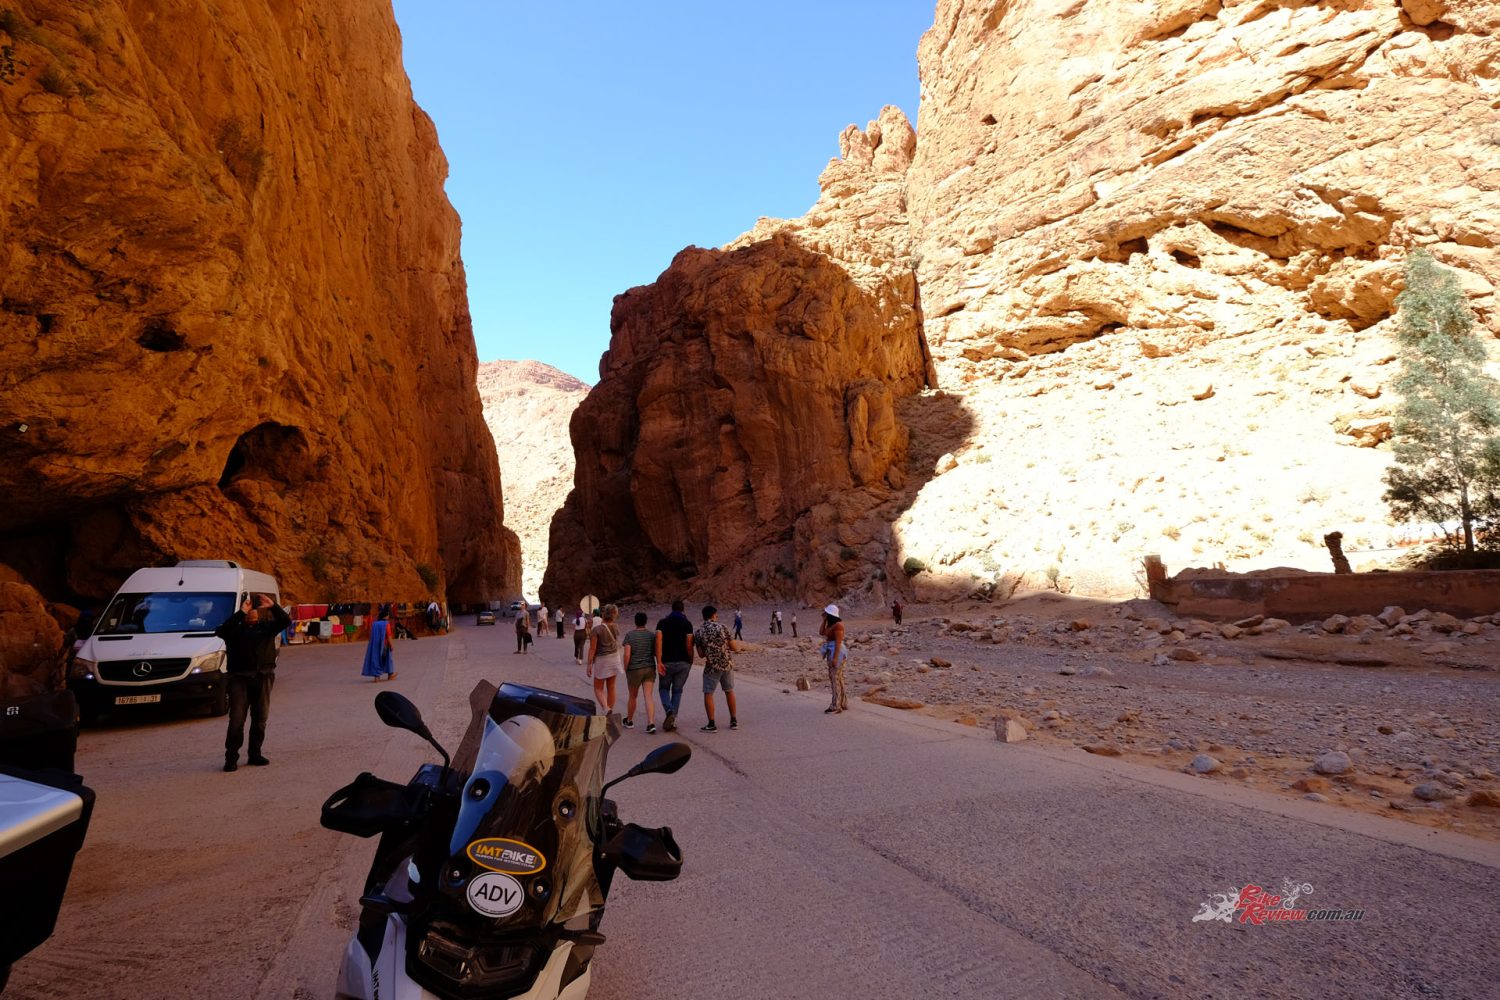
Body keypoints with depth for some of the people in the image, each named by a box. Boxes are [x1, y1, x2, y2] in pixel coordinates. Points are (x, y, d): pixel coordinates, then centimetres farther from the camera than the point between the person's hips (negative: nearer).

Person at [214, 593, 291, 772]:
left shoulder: (266, 627, 11)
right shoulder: (235, 629, 6)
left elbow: (285, 621, -3)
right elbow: (221, 631, -15)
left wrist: (272, 606, -15)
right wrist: (241, 613, -20)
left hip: (263, 676, 2)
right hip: (240, 677, -2)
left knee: (260, 718, 7)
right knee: (237, 719, -6)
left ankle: (255, 753, 17)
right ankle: (231, 758, 1)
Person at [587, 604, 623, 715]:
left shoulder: (597, 629, -18)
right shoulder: (615, 628, -4)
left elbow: (592, 649, -17)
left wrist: (589, 665, -10)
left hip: (601, 660, -5)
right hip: (614, 659, 5)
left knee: (598, 688, 8)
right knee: (611, 688, 14)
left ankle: (606, 709, -14)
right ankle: (610, 712, 20)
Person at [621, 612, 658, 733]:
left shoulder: (629, 635, -9)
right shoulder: (652, 634, 1)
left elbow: (627, 655, -13)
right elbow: (656, 652, 0)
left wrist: (625, 669, -1)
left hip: (634, 669, -2)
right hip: (650, 668, 2)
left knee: (632, 696, 15)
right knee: (648, 696, -1)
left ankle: (629, 721, 32)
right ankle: (651, 723, -14)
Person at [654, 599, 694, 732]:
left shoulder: (662, 622, 2)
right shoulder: (687, 623, -1)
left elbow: (658, 640, -12)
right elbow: (689, 645, -8)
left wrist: (659, 662, -15)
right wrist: (691, 661, 6)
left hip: (666, 662, 0)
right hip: (683, 663, 0)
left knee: (664, 688, 18)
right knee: (677, 691, 13)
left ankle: (669, 712, -8)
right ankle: (672, 721, 7)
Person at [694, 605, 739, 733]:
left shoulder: (699, 632, -2)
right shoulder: (721, 627, -4)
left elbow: (701, 654, 1)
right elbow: (734, 647, -2)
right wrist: (738, 645, 20)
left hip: (711, 667, -2)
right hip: (727, 664, 2)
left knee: (708, 694, 7)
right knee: (729, 691, 17)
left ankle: (711, 725, 3)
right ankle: (734, 721, 23)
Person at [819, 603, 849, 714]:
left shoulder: (838, 625, -17)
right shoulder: (831, 624, 12)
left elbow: (838, 642, -20)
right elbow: (821, 632, 10)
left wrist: (835, 657, -23)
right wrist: (824, 620, 5)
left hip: (837, 653, -10)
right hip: (831, 653, 10)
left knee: (836, 679, -6)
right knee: (835, 679, 14)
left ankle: (836, 707, -2)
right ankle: (843, 704, 22)